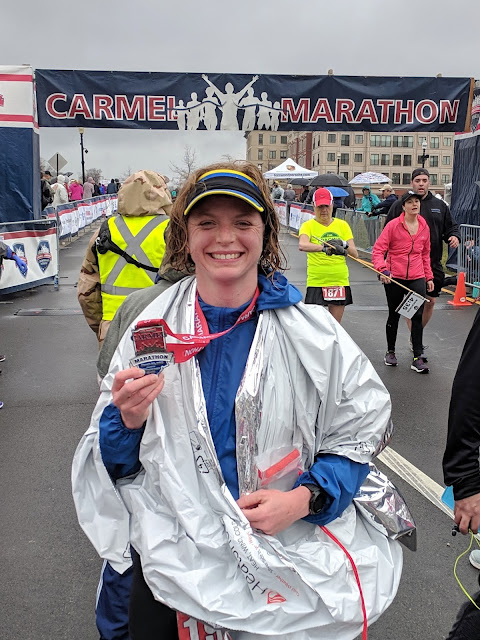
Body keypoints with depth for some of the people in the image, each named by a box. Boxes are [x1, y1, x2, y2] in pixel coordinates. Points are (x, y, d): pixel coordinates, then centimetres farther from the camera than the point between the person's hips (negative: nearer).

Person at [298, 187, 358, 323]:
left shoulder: (342, 225, 8)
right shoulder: (308, 225, -2)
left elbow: (355, 253, 2)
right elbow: (302, 245, -24)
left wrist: (345, 245, -19)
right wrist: (324, 248, -40)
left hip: (340, 281, 3)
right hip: (316, 281, -3)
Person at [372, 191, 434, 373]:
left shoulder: (424, 227, 6)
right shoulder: (393, 225, -7)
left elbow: (425, 254, 17)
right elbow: (378, 250, -9)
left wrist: (429, 277, 15)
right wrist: (383, 269, -24)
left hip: (417, 278, 3)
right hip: (394, 278, -3)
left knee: (418, 316, -3)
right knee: (394, 316, 11)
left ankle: (418, 358, 4)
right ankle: (390, 352, 28)